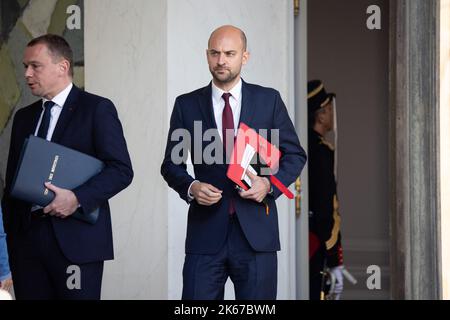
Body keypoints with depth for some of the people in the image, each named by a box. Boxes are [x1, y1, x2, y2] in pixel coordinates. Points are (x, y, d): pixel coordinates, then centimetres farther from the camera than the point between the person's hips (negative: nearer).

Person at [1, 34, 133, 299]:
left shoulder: (97, 109, 0)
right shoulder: (24, 117, 18)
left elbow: (121, 170, -7)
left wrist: (77, 198, -19)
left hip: (76, 240, -5)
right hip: (26, 237, 5)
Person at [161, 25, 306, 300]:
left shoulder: (269, 100, 5)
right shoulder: (187, 105, 6)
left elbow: (295, 155, 10)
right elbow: (171, 164, 11)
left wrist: (270, 184, -8)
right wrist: (190, 187, -10)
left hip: (256, 232, 0)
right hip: (205, 231, 0)